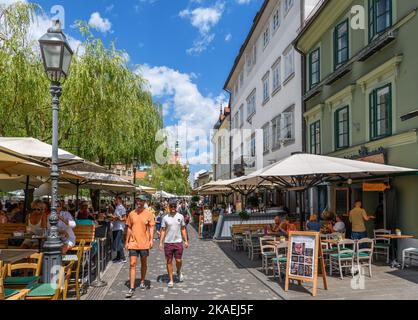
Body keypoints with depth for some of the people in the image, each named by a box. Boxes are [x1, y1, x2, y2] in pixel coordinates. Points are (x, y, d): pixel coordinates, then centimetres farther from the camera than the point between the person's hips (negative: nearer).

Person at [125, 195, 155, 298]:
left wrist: (151, 240, -15)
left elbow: (151, 228, -3)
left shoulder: (148, 214, -4)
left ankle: (142, 282, 35)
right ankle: (131, 289, -3)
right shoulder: (131, 214, 3)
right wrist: (126, 242, 9)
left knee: (144, 264, 14)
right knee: (132, 264, -5)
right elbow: (129, 228, 10)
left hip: (144, 243, -1)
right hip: (133, 243, 1)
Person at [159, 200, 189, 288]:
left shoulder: (180, 216, 4)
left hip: (178, 242, 0)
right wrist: (161, 242, -2)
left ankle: (179, 272, 31)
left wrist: (186, 241, 5)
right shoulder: (165, 218, 1)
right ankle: (171, 280, 16)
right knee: (169, 261, 5)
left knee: (178, 260, -1)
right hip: (168, 242, 0)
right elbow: (163, 230, 4)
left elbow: (183, 229, 10)